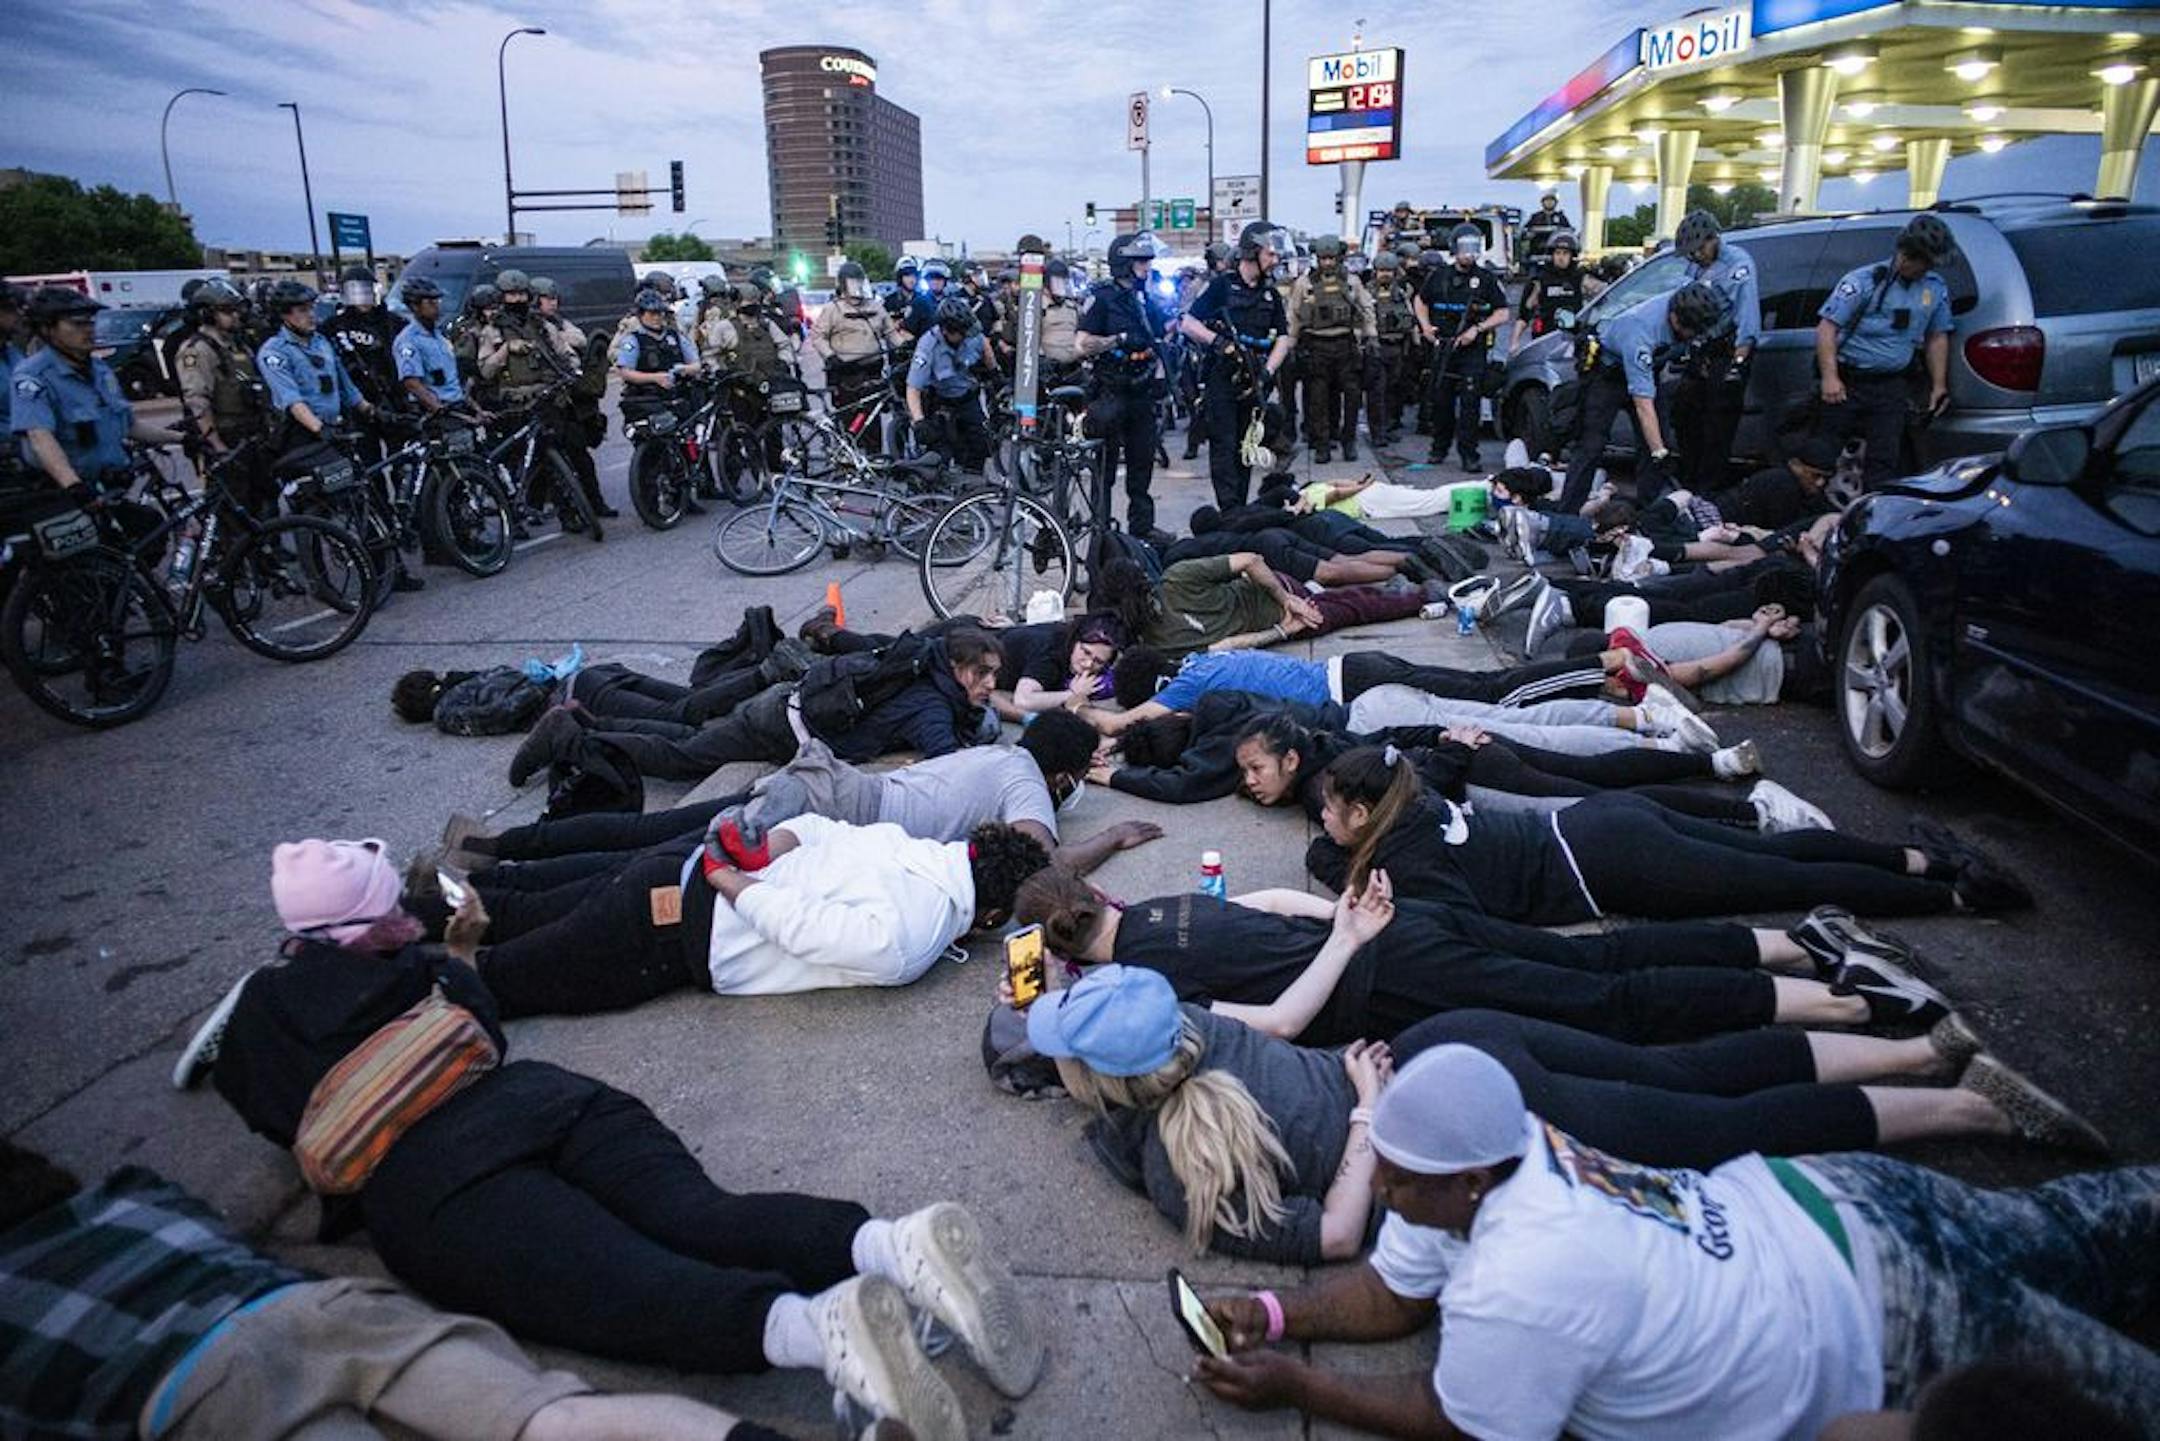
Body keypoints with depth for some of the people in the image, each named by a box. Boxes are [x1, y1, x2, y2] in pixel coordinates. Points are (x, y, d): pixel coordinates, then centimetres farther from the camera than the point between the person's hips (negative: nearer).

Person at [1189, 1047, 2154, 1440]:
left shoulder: (1517, 1289, -38)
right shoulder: (1479, 1149, -14)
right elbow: (1392, 1293, -1)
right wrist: (1279, 1315, -14)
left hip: (1894, 1329, -6)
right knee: (2058, 1237, 29)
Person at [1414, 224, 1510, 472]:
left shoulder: (1486, 279, 3)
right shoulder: (1439, 276, 10)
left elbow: (1503, 314, 3)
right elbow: (1421, 301, 25)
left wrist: (1477, 329, -10)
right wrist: (1426, 326, 7)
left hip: (1473, 350, -3)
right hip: (1442, 347, 3)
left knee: (1470, 402, -8)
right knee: (1441, 401, 7)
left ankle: (1468, 453, -7)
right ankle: (1439, 449, 21)